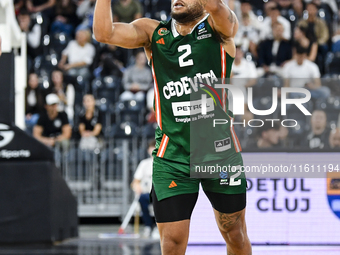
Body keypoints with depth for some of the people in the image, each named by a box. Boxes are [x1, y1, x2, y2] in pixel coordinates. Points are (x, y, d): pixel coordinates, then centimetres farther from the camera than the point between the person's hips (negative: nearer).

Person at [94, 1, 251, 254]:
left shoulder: (218, 29, -1)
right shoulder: (154, 33, 5)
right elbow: (104, 32, -10)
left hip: (219, 151, -1)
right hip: (172, 157, 1)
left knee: (235, 234, 11)